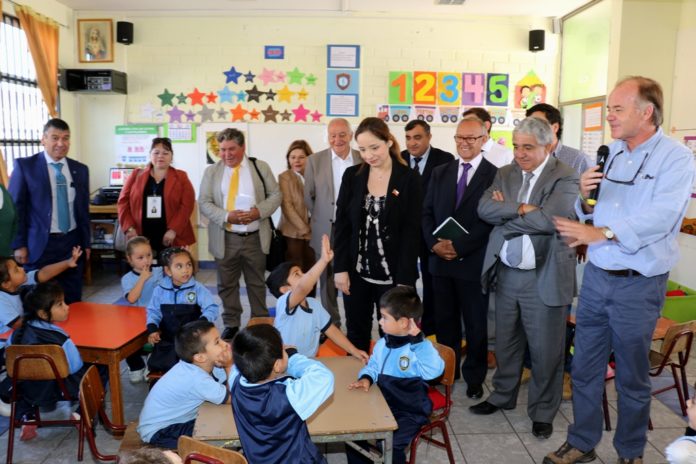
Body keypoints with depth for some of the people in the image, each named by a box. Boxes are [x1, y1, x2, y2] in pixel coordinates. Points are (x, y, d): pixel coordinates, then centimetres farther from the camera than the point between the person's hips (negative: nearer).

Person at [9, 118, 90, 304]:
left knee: (73, 299, 9)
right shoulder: (25, 166, -4)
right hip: (40, 245, -3)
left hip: (72, 243, 3)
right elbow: (15, 207, -3)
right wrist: (19, 244, -7)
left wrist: (86, 243, 12)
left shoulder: (80, 169, 8)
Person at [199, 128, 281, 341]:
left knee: (257, 283, 12)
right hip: (225, 239, 1)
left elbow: (275, 195, 1)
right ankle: (231, 324, 25)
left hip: (255, 237, 0)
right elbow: (204, 202, -2)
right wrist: (227, 216, -19)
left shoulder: (260, 167, 2)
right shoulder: (212, 171, 3)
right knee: (227, 284, 10)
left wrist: (259, 211, -18)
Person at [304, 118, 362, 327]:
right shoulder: (315, 160, -1)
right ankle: (331, 325, 24)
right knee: (328, 280, 10)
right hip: (326, 230, 0)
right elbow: (308, 195, 4)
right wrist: (317, 218, 5)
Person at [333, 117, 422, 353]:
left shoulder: (409, 178, -5)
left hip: (393, 275, -2)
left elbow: (412, 232, -8)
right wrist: (340, 268, -5)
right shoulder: (352, 175, 3)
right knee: (356, 336, 13)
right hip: (356, 273, 3)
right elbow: (341, 224, 3)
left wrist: (404, 280, -13)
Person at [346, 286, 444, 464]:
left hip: (410, 412, -7)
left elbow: (434, 370, -37)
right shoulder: (383, 343, 1)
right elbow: (373, 366, 13)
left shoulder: (420, 348, -20)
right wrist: (366, 379, -9)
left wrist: (418, 338, -39)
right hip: (382, 405, 7)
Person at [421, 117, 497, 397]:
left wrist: (459, 247, -17)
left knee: (475, 324, 10)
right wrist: (434, 244, -8)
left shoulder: (494, 175, -5)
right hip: (441, 260, 4)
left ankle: (474, 377, 27)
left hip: (473, 262, -4)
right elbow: (427, 213, 8)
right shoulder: (440, 172, 10)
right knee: (444, 321, 14)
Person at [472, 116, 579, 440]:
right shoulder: (505, 174, 7)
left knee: (545, 350, 9)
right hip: (506, 274, 5)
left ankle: (542, 411, 29)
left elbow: (549, 219, -24)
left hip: (544, 278, -4)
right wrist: (521, 209, -20)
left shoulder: (565, 178, -9)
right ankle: (502, 396, 39)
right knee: (505, 343, 19)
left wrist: (506, 211, -13)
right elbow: (485, 208, -7)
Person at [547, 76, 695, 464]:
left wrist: (601, 233, -31)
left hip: (638, 285, -5)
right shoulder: (609, 153, 7)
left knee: (633, 376, 12)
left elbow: (661, 217, -25)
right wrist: (585, 198, -9)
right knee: (585, 367, 13)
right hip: (596, 276, 5)